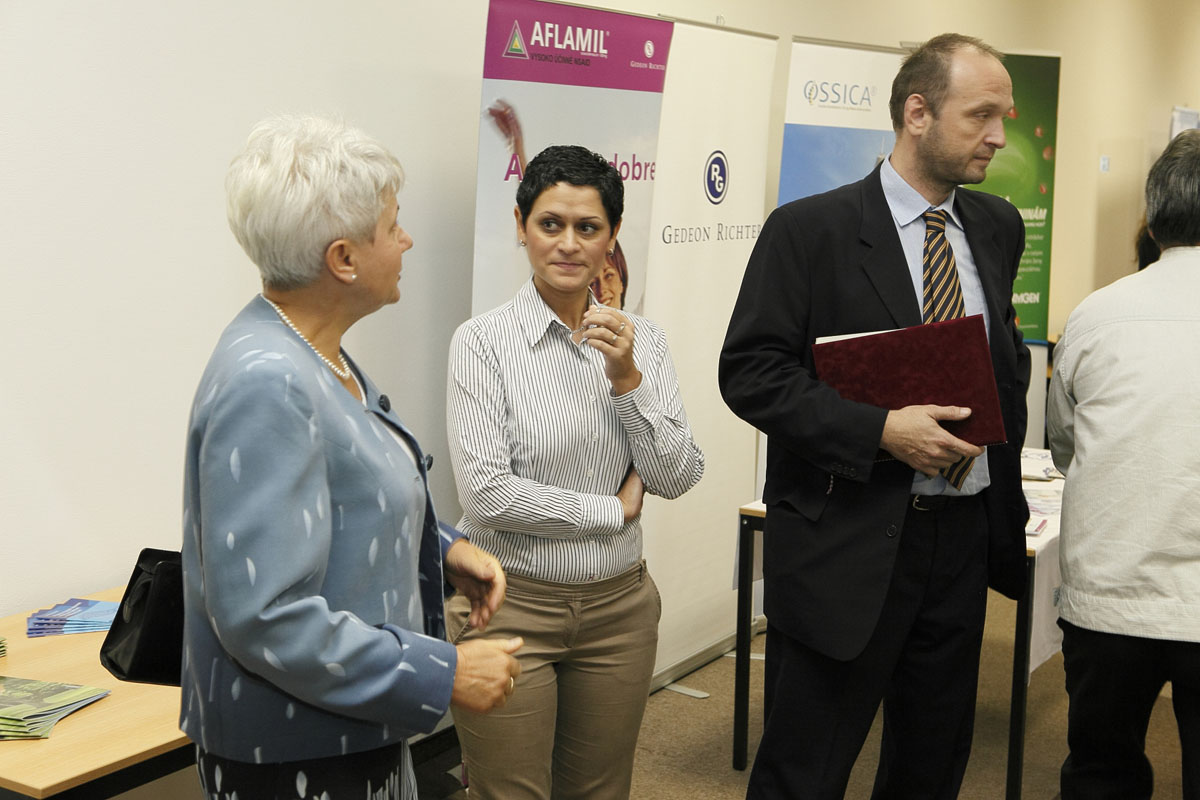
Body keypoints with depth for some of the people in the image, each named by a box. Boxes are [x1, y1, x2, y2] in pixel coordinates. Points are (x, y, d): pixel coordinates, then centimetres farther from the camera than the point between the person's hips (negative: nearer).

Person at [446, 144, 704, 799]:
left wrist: (627, 378, -16)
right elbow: (487, 494, -18)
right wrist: (614, 507, -9)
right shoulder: (484, 341, -11)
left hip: (619, 605, 4)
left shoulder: (641, 338, 3)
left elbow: (677, 479, -3)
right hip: (510, 605, -4)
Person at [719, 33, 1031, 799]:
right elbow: (750, 373, -13)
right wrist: (881, 429, -22)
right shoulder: (810, 229, -9)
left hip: (964, 536, 6)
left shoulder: (998, 228, 9)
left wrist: (1007, 481, 6)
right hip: (848, 543, -6)